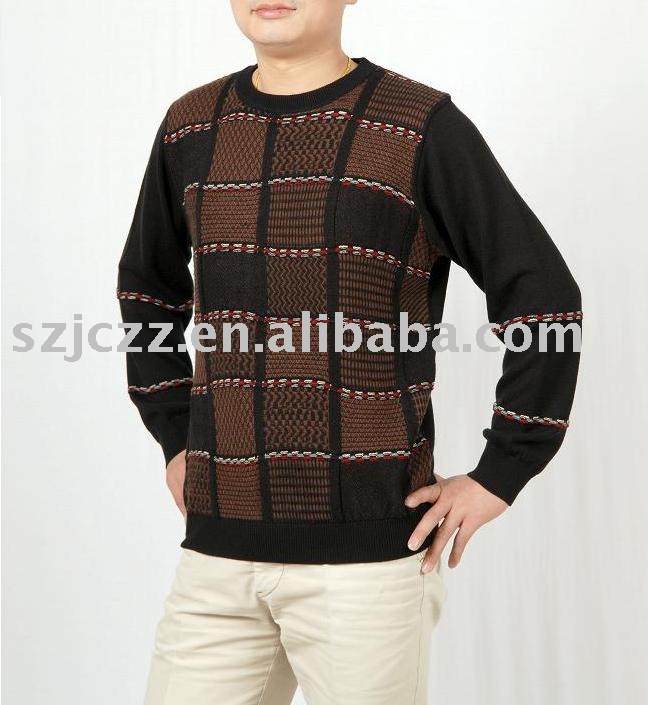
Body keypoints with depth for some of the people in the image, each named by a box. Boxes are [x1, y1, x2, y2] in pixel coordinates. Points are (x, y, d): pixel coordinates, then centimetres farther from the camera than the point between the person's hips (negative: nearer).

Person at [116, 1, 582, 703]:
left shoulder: (422, 129, -4)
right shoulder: (190, 130, 9)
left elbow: (544, 303, -2)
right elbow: (148, 291, 24)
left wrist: (498, 476, -4)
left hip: (370, 548, -4)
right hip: (216, 548, 4)